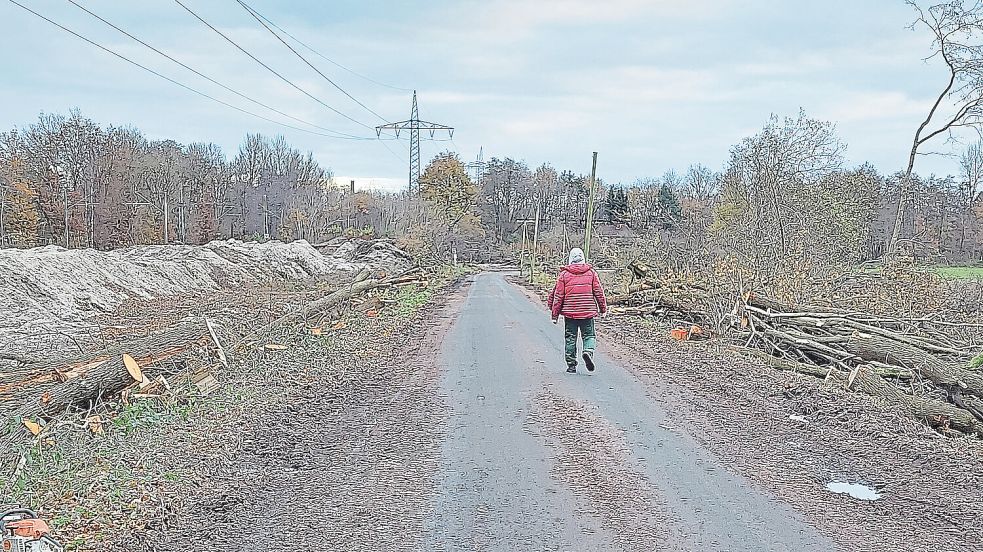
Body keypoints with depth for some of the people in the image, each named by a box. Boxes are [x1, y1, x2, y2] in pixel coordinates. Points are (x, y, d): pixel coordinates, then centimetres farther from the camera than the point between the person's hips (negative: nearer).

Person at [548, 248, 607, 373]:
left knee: (570, 338, 8)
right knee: (589, 335, 10)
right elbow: (599, 292, 5)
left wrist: (555, 314, 6)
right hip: (588, 312, 0)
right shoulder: (591, 272, 3)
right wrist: (603, 309, 16)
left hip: (570, 312, 0)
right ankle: (588, 351, -19)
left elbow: (558, 295, 0)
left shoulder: (564, 274, 0)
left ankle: (571, 365, 9)